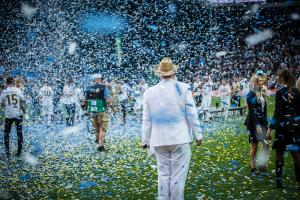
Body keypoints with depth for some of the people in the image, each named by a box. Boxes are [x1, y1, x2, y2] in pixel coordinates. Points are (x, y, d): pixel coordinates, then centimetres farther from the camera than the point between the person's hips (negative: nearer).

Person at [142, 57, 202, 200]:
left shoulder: (149, 92, 1)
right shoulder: (183, 88, -5)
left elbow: (147, 119, 4)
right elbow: (191, 114, -5)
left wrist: (145, 140, 12)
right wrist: (198, 134, 3)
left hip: (159, 140, 3)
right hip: (180, 139, -3)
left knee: (163, 175, 11)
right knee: (178, 176, 2)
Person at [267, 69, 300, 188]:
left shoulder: (280, 92, -10)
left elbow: (277, 112, -12)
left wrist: (271, 127, -7)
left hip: (283, 125, -4)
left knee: (279, 152, 6)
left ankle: (279, 179, 7)